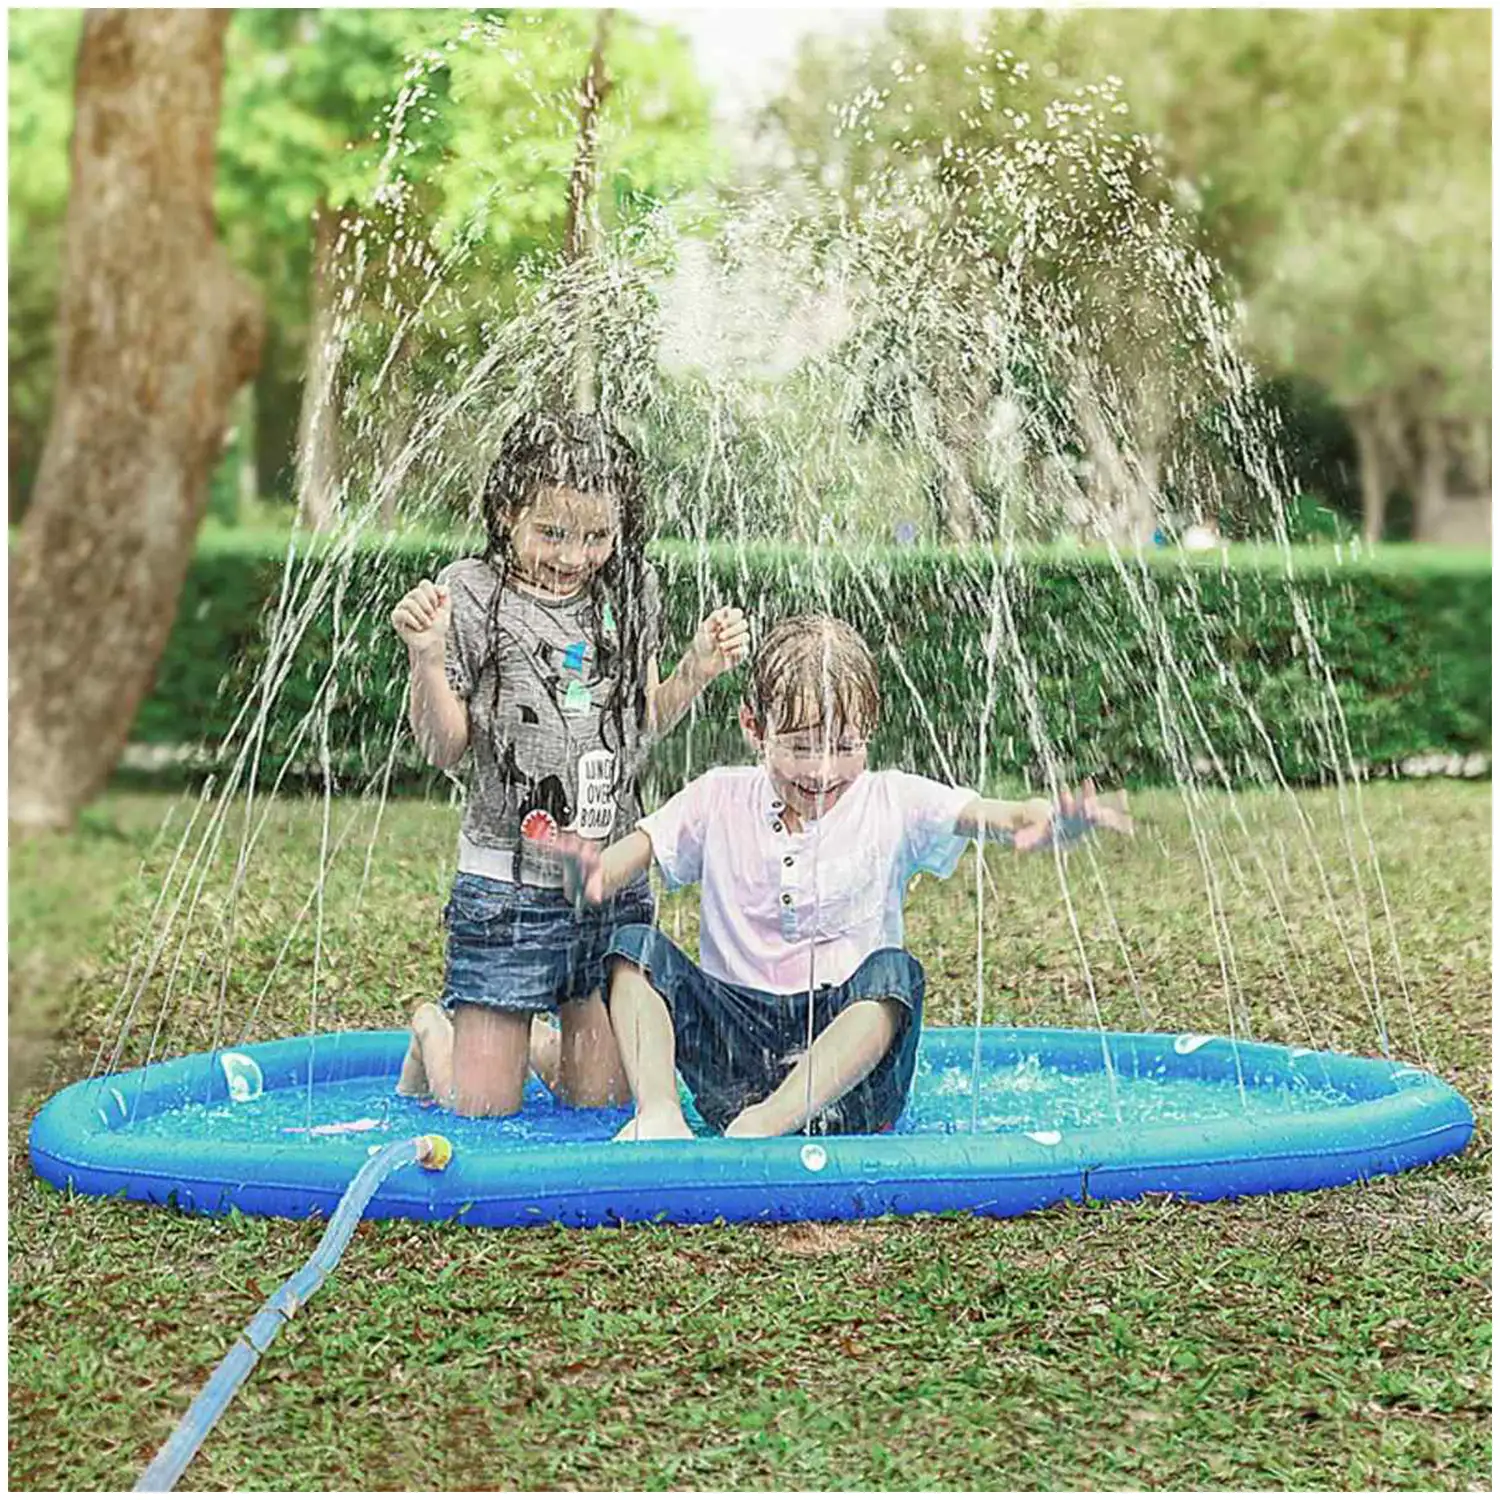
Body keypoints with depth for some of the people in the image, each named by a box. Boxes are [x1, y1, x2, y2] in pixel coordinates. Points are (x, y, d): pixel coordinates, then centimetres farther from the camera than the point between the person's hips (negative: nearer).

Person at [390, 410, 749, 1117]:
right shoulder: (471, 594, -8)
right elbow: (444, 748, -6)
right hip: (507, 883, -4)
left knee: (603, 1100, 9)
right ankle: (436, 1033, 35)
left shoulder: (631, 590, 6)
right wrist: (426, 657, -22)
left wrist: (697, 670, 0)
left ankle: (545, 1042, 41)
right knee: (484, 1108, 2)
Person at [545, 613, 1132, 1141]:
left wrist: (1053, 820, -39)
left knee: (892, 970, -31)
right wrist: (591, 873, -30)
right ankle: (658, 1113, -33)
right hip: (736, 1037, 2)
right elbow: (632, 854, -4)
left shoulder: (892, 803, 1)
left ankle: (769, 1122, -42)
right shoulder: (720, 801, 6)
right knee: (634, 945, -16)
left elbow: (997, 816, -14)